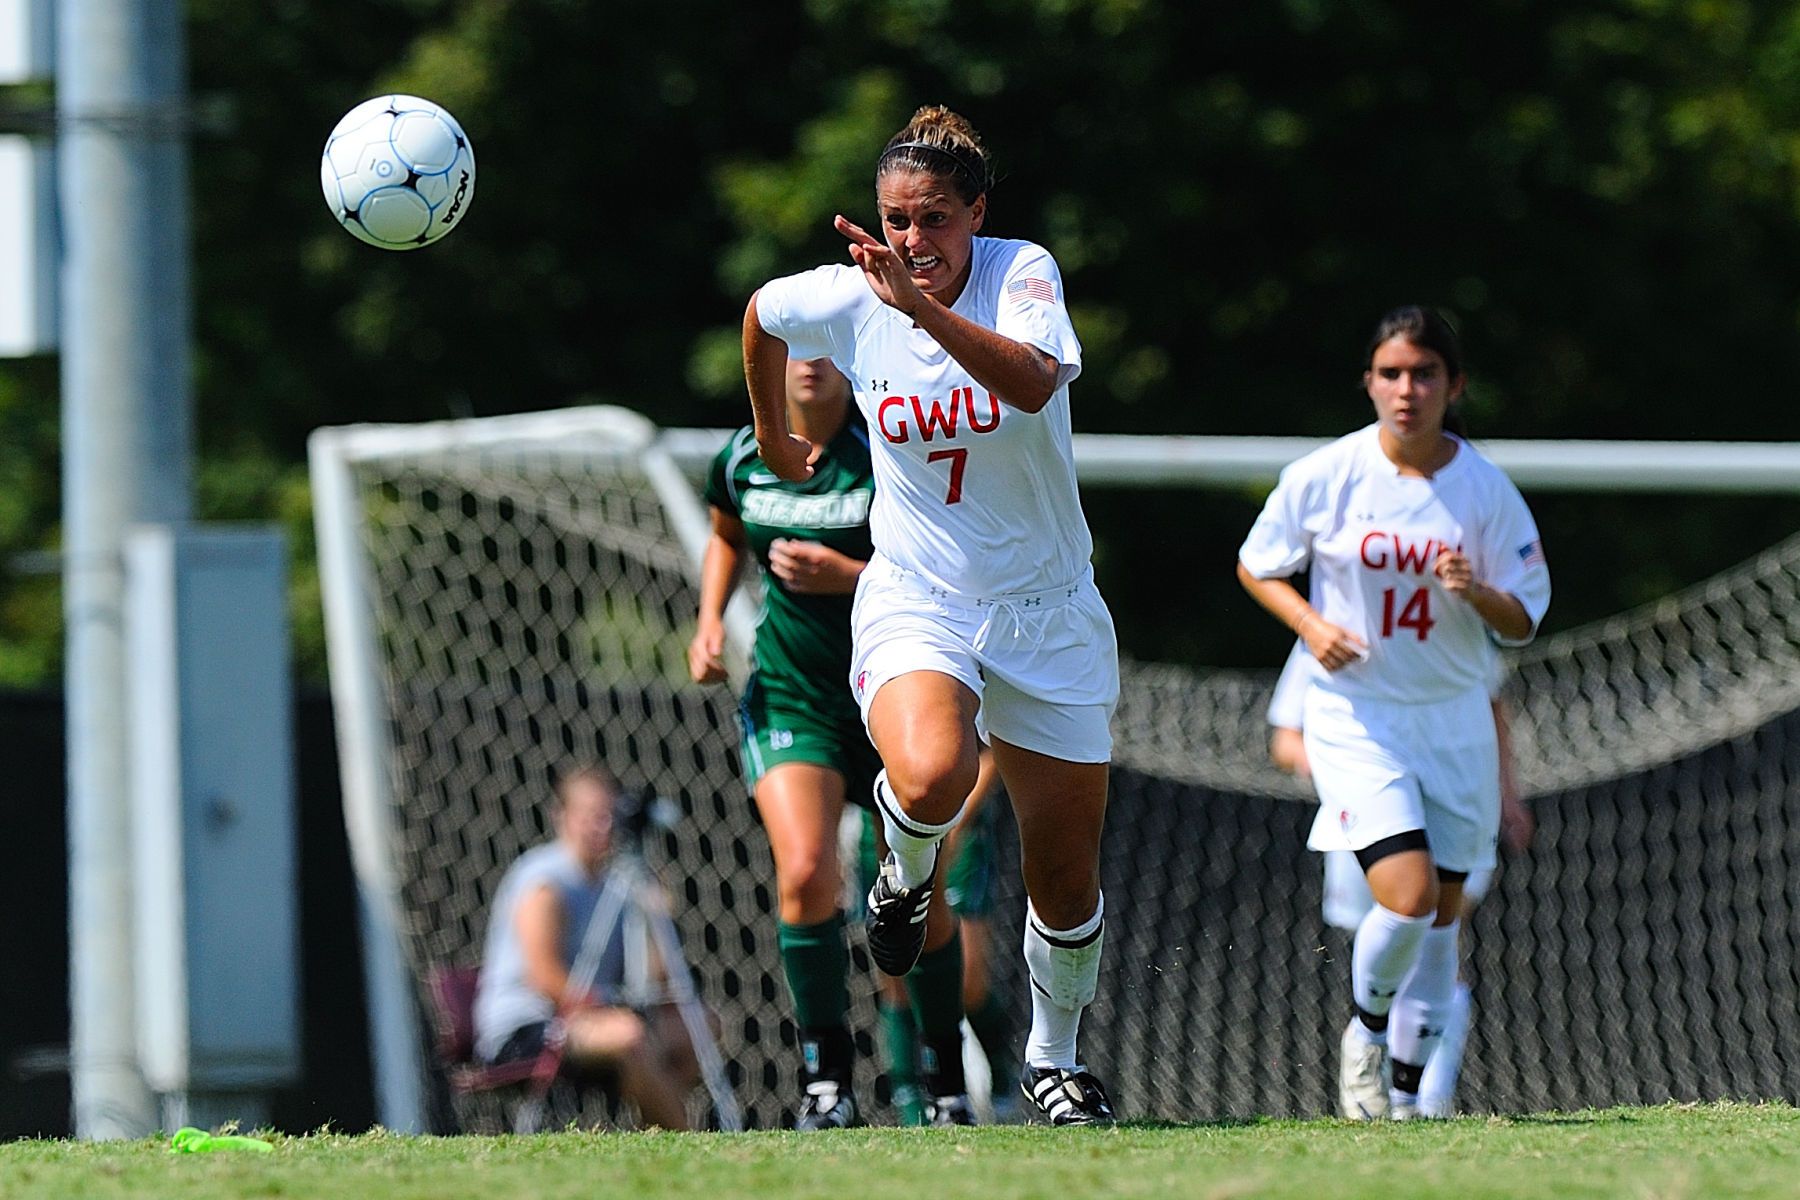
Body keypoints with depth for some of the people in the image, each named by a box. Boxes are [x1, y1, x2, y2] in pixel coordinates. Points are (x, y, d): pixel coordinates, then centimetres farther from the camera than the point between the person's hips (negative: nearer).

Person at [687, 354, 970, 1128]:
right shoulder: (744, 456, 0)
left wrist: (846, 575, -25)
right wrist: (710, 619, 6)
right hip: (789, 695, 2)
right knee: (804, 869, -22)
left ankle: (948, 1078, 24)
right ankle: (826, 1071, -10)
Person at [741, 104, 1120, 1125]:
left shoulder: (1023, 274, -13)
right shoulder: (847, 298, -7)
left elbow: (1033, 382, -35)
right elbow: (761, 314, 17)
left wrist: (919, 306, -46)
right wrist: (774, 439, 27)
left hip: (1048, 610, 0)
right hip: (916, 606, 0)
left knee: (1068, 881, 6)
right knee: (930, 780, -33)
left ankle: (1056, 1056, 32)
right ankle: (907, 875, 2)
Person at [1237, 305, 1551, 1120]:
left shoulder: (1486, 488, -4)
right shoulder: (1323, 477, -8)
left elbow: (1522, 623, 1)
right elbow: (1256, 567, 7)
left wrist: (1477, 593, -21)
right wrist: (1310, 624, -12)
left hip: (1455, 717, 3)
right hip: (1354, 715, -3)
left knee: (1441, 917, 6)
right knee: (1408, 895, -19)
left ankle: (1405, 1093, 21)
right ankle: (1365, 1030, 10)